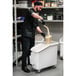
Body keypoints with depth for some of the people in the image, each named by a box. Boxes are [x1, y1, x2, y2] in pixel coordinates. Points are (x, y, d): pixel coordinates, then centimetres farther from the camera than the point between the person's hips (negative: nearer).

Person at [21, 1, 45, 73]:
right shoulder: (29, 11, -6)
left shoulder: (36, 15, 18)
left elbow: (36, 26, 13)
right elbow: (34, 15, -31)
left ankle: (29, 62, 29)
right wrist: (41, 18, -39)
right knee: (26, 50, -7)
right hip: (26, 35, -8)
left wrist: (41, 32, 0)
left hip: (32, 35, 8)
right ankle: (24, 66, 0)